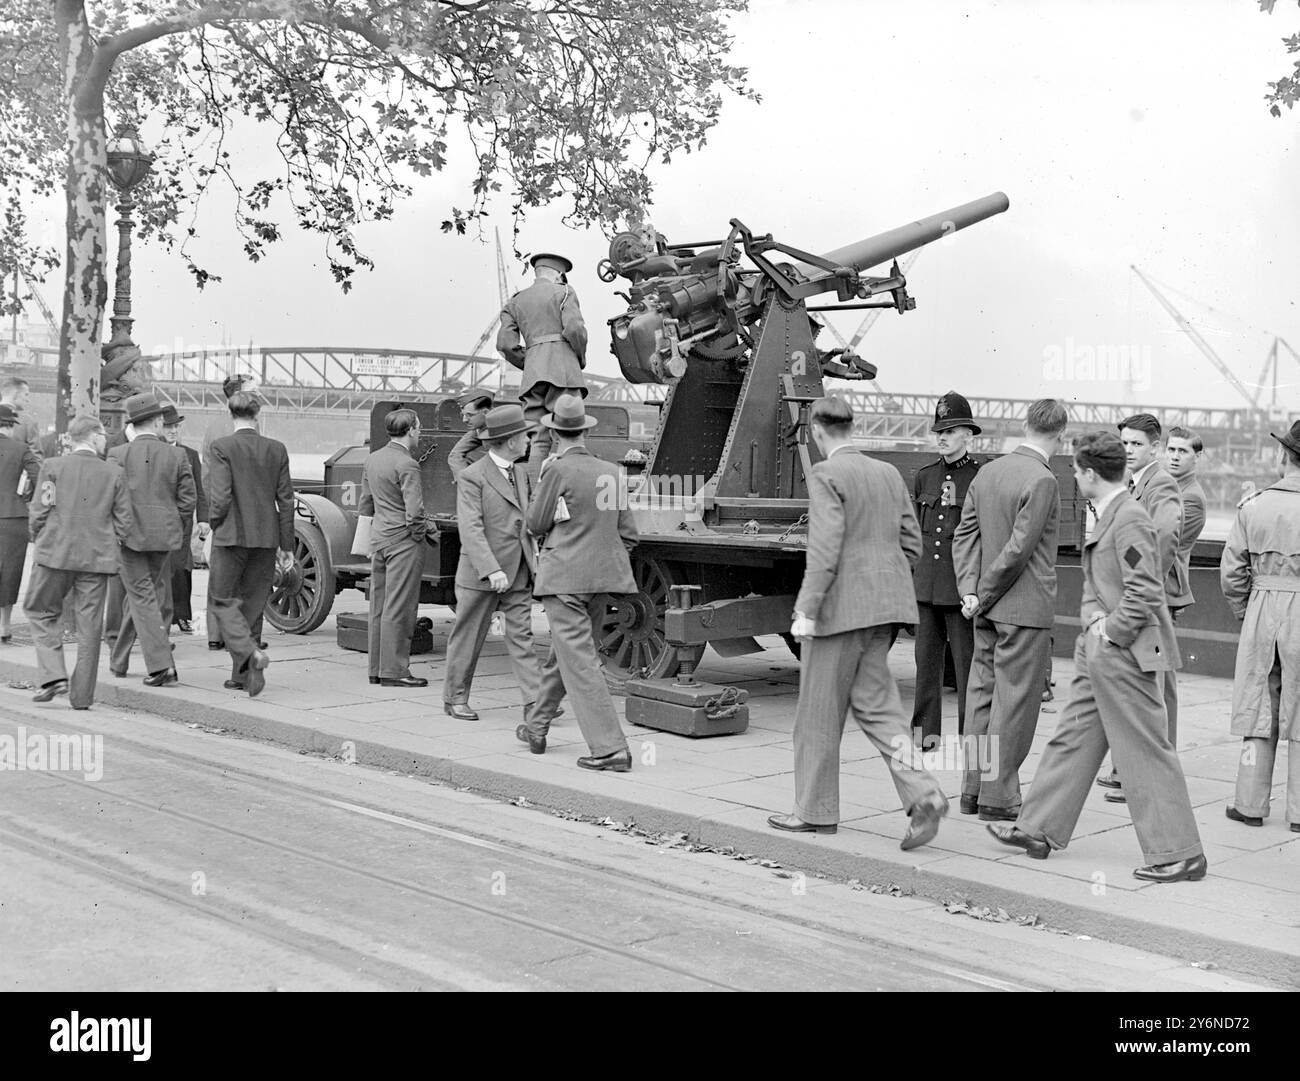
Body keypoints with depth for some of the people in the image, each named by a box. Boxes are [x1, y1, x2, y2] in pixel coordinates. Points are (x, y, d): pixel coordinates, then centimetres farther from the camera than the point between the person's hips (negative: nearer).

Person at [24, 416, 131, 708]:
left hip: (55, 553, -1)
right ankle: (82, 695, 10)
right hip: (98, 558, 1)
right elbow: (124, 521, 1)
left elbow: (39, 511, -4)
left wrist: (38, 541, 13)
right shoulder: (113, 473, 2)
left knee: (41, 612, 16)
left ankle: (52, 676, 0)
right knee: (89, 624, 7)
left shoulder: (52, 466, -2)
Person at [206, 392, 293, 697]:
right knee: (251, 604, 14)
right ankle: (241, 674, 18)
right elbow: (286, 499, 3)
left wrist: (214, 524, 4)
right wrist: (286, 545, 9)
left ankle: (252, 653, -17)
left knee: (223, 602, 6)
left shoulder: (222, 447, -9)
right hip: (266, 537, 4)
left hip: (231, 535, -4)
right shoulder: (277, 449, 3)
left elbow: (221, 496, -15)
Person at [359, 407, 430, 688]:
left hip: (378, 537, 9)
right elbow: (414, 512, -23)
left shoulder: (372, 459, 9)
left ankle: (377, 669, 19)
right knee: (399, 608, -3)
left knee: (379, 606, 13)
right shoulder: (406, 465, -17)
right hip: (403, 541, -8)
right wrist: (421, 533, -6)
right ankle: (394, 671, 0)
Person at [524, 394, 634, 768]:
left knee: (579, 661, -7)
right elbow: (629, 534, 11)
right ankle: (536, 729, 36)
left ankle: (610, 748, -12)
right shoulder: (610, 472, 7)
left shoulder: (558, 470, -12)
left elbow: (535, 525, -2)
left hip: (564, 578, -7)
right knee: (562, 652, 21)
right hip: (602, 580, 7)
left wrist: (541, 481, 10)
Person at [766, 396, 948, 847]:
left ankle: (816, 811, 15)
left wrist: (806, 609, -17)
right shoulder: (889, 474, 11)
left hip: (840, 606, -7)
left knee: (820, 710, 6)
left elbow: (825, 549, -19)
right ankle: (922, 794, -5)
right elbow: (912, 545, 13)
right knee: (873, 701, 11)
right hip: (884, 606, 7)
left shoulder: (826, 476, -11)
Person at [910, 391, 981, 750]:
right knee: (926, 657, 9)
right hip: (925, 582, 5)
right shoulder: (924, 476, 11)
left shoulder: (981, 478, -3)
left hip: (962, 582, -5)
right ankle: (925, 729, 17)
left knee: (966, 659, -2)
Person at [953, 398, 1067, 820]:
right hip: (1025, 609, -7)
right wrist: (983, 595, -10)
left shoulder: (988, 471, 7)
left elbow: (966, 532, 7)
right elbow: (1018, 549, -19)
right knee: (1014, 701, -1)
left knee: (983, 692, 13)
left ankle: (973, 789, 20)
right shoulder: (1043, 482, -16)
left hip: (989, 610, 8)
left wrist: (970, 590, 1)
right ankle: (997, 796, 3)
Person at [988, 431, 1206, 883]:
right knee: (1073, 740, 16)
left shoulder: (1130, 519, -18)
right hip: (1098, 653, 10)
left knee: (1146, 753, -4)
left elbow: (1145, 594, -23)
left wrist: (1111, 634, -15)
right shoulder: (1107, 515, 13)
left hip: (1124, 654, -10)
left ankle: (1179, 854, 3)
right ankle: (1039, 830, 26)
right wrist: (1093, 619, 4)